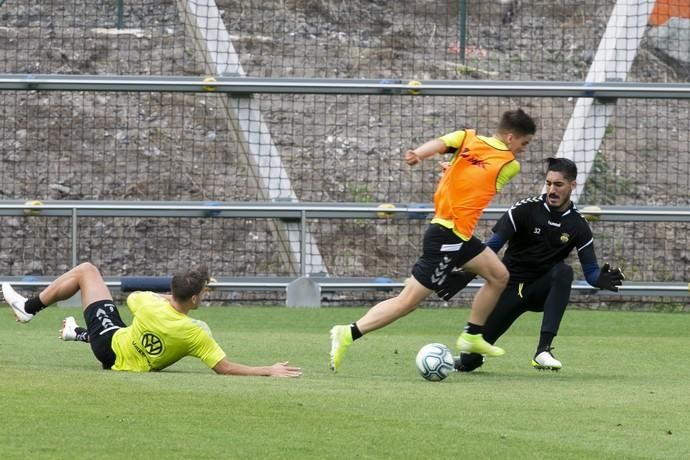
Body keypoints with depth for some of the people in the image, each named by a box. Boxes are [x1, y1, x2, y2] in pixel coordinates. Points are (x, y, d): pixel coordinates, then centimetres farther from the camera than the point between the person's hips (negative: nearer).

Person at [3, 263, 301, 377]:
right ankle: (79, 333, 47)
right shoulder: (195, 335, -32)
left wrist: (166, 299, 5)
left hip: (109, 342, -2)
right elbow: (224, 368, -30)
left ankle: (28, 308, 26)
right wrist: (269, 371, -31)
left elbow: (131, 298, -3)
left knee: (86, 271, 8)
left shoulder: (150, 305, -30)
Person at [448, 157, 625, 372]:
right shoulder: (526, 209, -8)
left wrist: (601, 279, -30)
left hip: (542, 290, 1)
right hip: (509, 288, -1)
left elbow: (590, 271, -5)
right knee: (468, 361, -11)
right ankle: (471, 357, 32)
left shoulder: (578, 226, -3)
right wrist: (465, 276, -24)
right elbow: (492, 246, -11)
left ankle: (543, 350, -37)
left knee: (563, 271, -35)